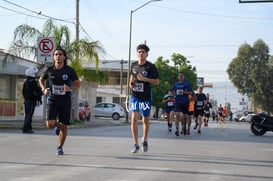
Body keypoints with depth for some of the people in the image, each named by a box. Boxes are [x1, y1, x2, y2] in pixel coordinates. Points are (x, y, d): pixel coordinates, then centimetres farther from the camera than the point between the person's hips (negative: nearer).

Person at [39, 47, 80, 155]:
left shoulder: (70, 71, -6)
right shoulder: (49, 70, -2)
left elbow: (77, 83, 5)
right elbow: (41, 79, 16)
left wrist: (71, 89, -16)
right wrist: (44, 89, -3)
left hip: (65, 102, 0)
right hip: (52, 101, 1)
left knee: (64, 126, 2)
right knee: (50, 125, -14)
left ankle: (60, 147, 22)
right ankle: (57, 124, 24)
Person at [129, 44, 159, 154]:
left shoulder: (151, 66, -7)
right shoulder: (133, 65, 5)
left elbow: (157, 81, -7)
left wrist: (144, 79, -19)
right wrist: (130, 83, 5)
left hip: (146, 97, -2)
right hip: (135, 96, 2)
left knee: (145, 120, 11)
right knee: (134, 118, -11)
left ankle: (144, 141, 34)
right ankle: (135, 144, -6)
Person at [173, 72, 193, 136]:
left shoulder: (187, 83, -1)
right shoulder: (176, 84, 10)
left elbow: (191, 92, -6)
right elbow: (173, 91, 25)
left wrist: (184, 92, -18)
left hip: (185, 102, -1)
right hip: (178, 101, 1)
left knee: (185, 116, 11)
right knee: (177, 115, -16)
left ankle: (184, 127, 36)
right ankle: (177, 129, -20)